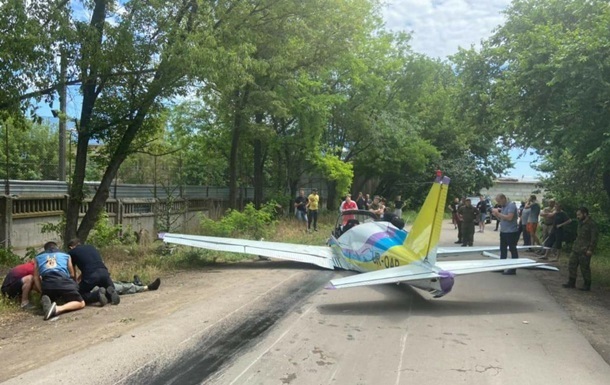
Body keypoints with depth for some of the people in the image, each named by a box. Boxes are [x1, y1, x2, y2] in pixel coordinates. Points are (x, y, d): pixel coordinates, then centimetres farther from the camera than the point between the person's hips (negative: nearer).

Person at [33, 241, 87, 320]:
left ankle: (46, 301, -10)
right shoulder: (66, 255, 27)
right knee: (81, 303, 8)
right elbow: (72, 275, 25)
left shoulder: (37, 258, 29)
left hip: (47, 283, 2)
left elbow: (36, 278, 17)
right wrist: (74, 286, 40)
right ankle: (58, 309, -21)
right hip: (63, 281, -2)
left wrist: (42, 292, 20)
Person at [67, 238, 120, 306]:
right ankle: (110, 292, -8)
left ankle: (98, 295, -9)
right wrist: (79, 279, 49)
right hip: (104, 272, 4)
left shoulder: (71, 252, 17)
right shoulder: (91, 247, 29)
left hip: (90, 276, -4)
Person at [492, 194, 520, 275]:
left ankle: (513, 269, 5)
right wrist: (496, 214, 0)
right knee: (503, 250, 15)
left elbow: (509, 217, -26)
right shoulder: (503, 206, 12)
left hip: (511, 232, -9)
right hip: (503, 232, 9)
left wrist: (498, 213, -20)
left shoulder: (511, 205, -15)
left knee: (513, 250, 0)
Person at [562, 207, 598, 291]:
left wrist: (590, 249, -18)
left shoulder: (592, 224, -13)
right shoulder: (580, 223, 14)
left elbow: (594, 238, -15)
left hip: (585, 251, -8)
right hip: (576, 249, 9)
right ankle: (571, 282, 19)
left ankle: (587, 285, 13)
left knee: (585, 268, 0)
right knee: (572, 265, 9)